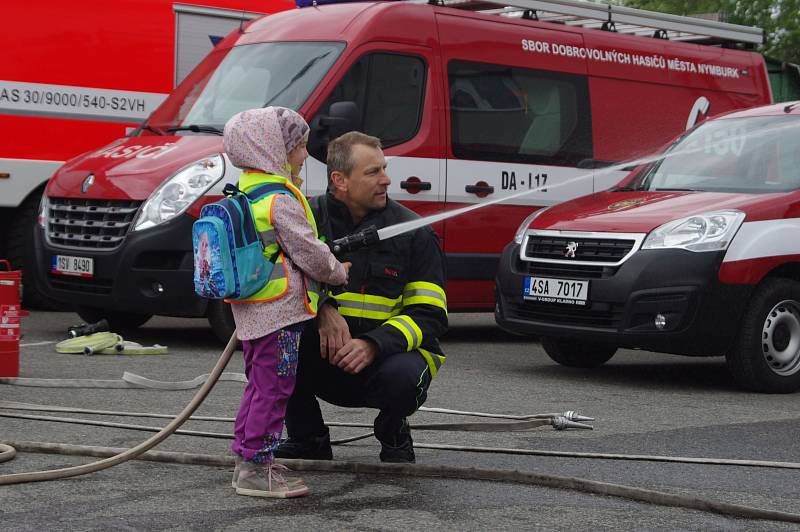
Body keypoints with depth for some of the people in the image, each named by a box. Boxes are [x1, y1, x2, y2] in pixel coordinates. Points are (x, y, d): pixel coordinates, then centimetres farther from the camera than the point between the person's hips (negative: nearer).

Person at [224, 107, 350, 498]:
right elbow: (309, 253, -16)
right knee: (273, 387, -6)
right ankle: (256, 468, -3)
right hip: (279, 310, -10)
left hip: (252, 313, 10)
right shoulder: (281, 201, -17)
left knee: (259, 385, 19)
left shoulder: (249, 194, 14)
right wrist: (339, 272, 3)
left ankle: (247, 460, 25)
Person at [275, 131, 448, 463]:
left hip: (386, 352, -1)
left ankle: (393, 434, 2)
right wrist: (322, 309, -27)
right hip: (320, 360, 2)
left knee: (403, 375, -36)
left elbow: (430, 314, -8)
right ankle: (307, 439, -2)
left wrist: (373, 345, -25)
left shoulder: (414, 232, -4)